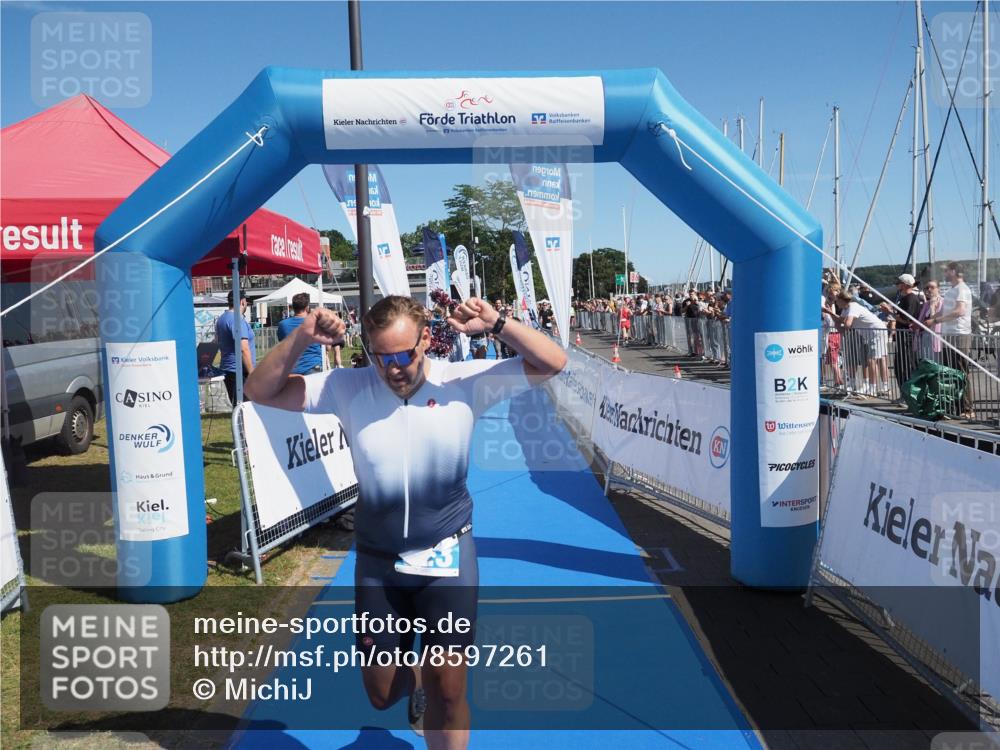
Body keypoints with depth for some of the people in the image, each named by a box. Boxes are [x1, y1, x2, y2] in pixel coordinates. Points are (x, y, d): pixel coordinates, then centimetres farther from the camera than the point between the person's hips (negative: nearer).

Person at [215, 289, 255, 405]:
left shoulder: (221, 319, 16)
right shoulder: (237, 319, -14)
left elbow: (217, 343, 27)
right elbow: (243, 349, -21)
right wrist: (252, 373, -19)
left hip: (227, 369, 10)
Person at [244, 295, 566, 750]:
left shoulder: (464, 382, -11)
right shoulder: (347, 389, -8)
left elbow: (552, 363, -13)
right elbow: (261, 392, -6)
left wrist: (496, 324, -27)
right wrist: (301, 339, -21)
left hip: (447, 555, -2)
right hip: (377, 561, 2)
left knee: (447, 692, 2)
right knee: (381, 694, 17)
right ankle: (415, 683, 53)